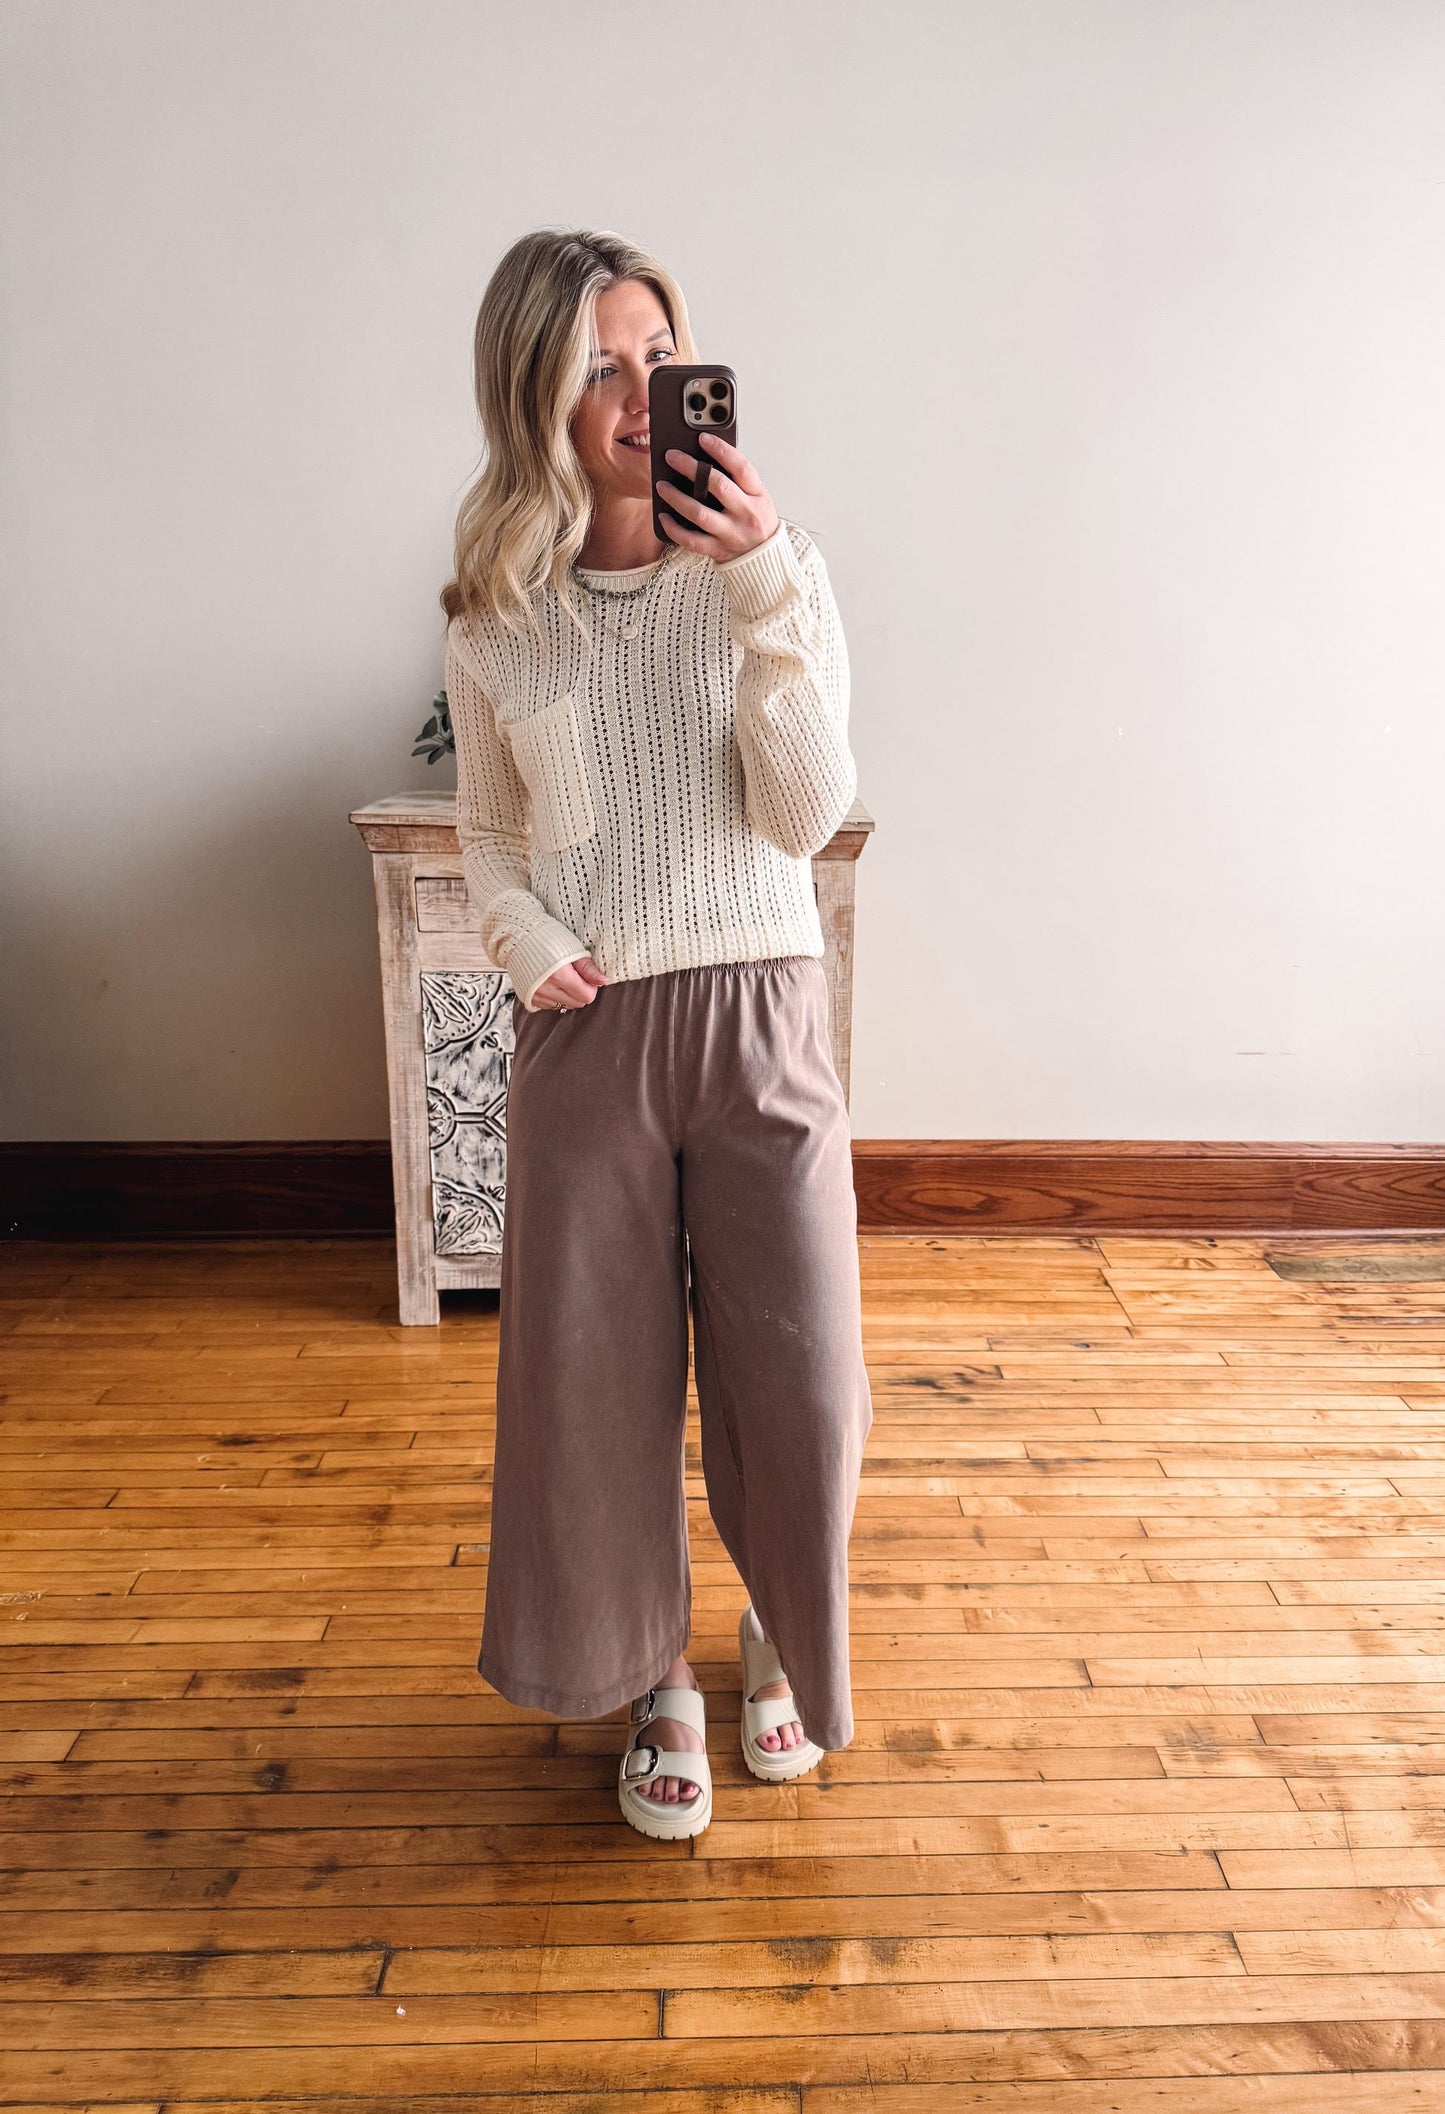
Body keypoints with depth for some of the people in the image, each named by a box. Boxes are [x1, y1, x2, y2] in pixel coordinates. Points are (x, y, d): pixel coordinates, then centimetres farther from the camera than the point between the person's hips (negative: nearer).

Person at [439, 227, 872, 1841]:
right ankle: (654, 1681, 34)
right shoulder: (496, 615, 3)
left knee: (797, 1373, 3)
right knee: (601, 1374, 7)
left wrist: (765, 585, -18)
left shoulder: (769, 573, 0)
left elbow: (809, 815, -9)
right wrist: (526, 945, -6)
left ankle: (780, 1638, 36)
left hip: (757, 1013, -1)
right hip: (585, 1033, 1)